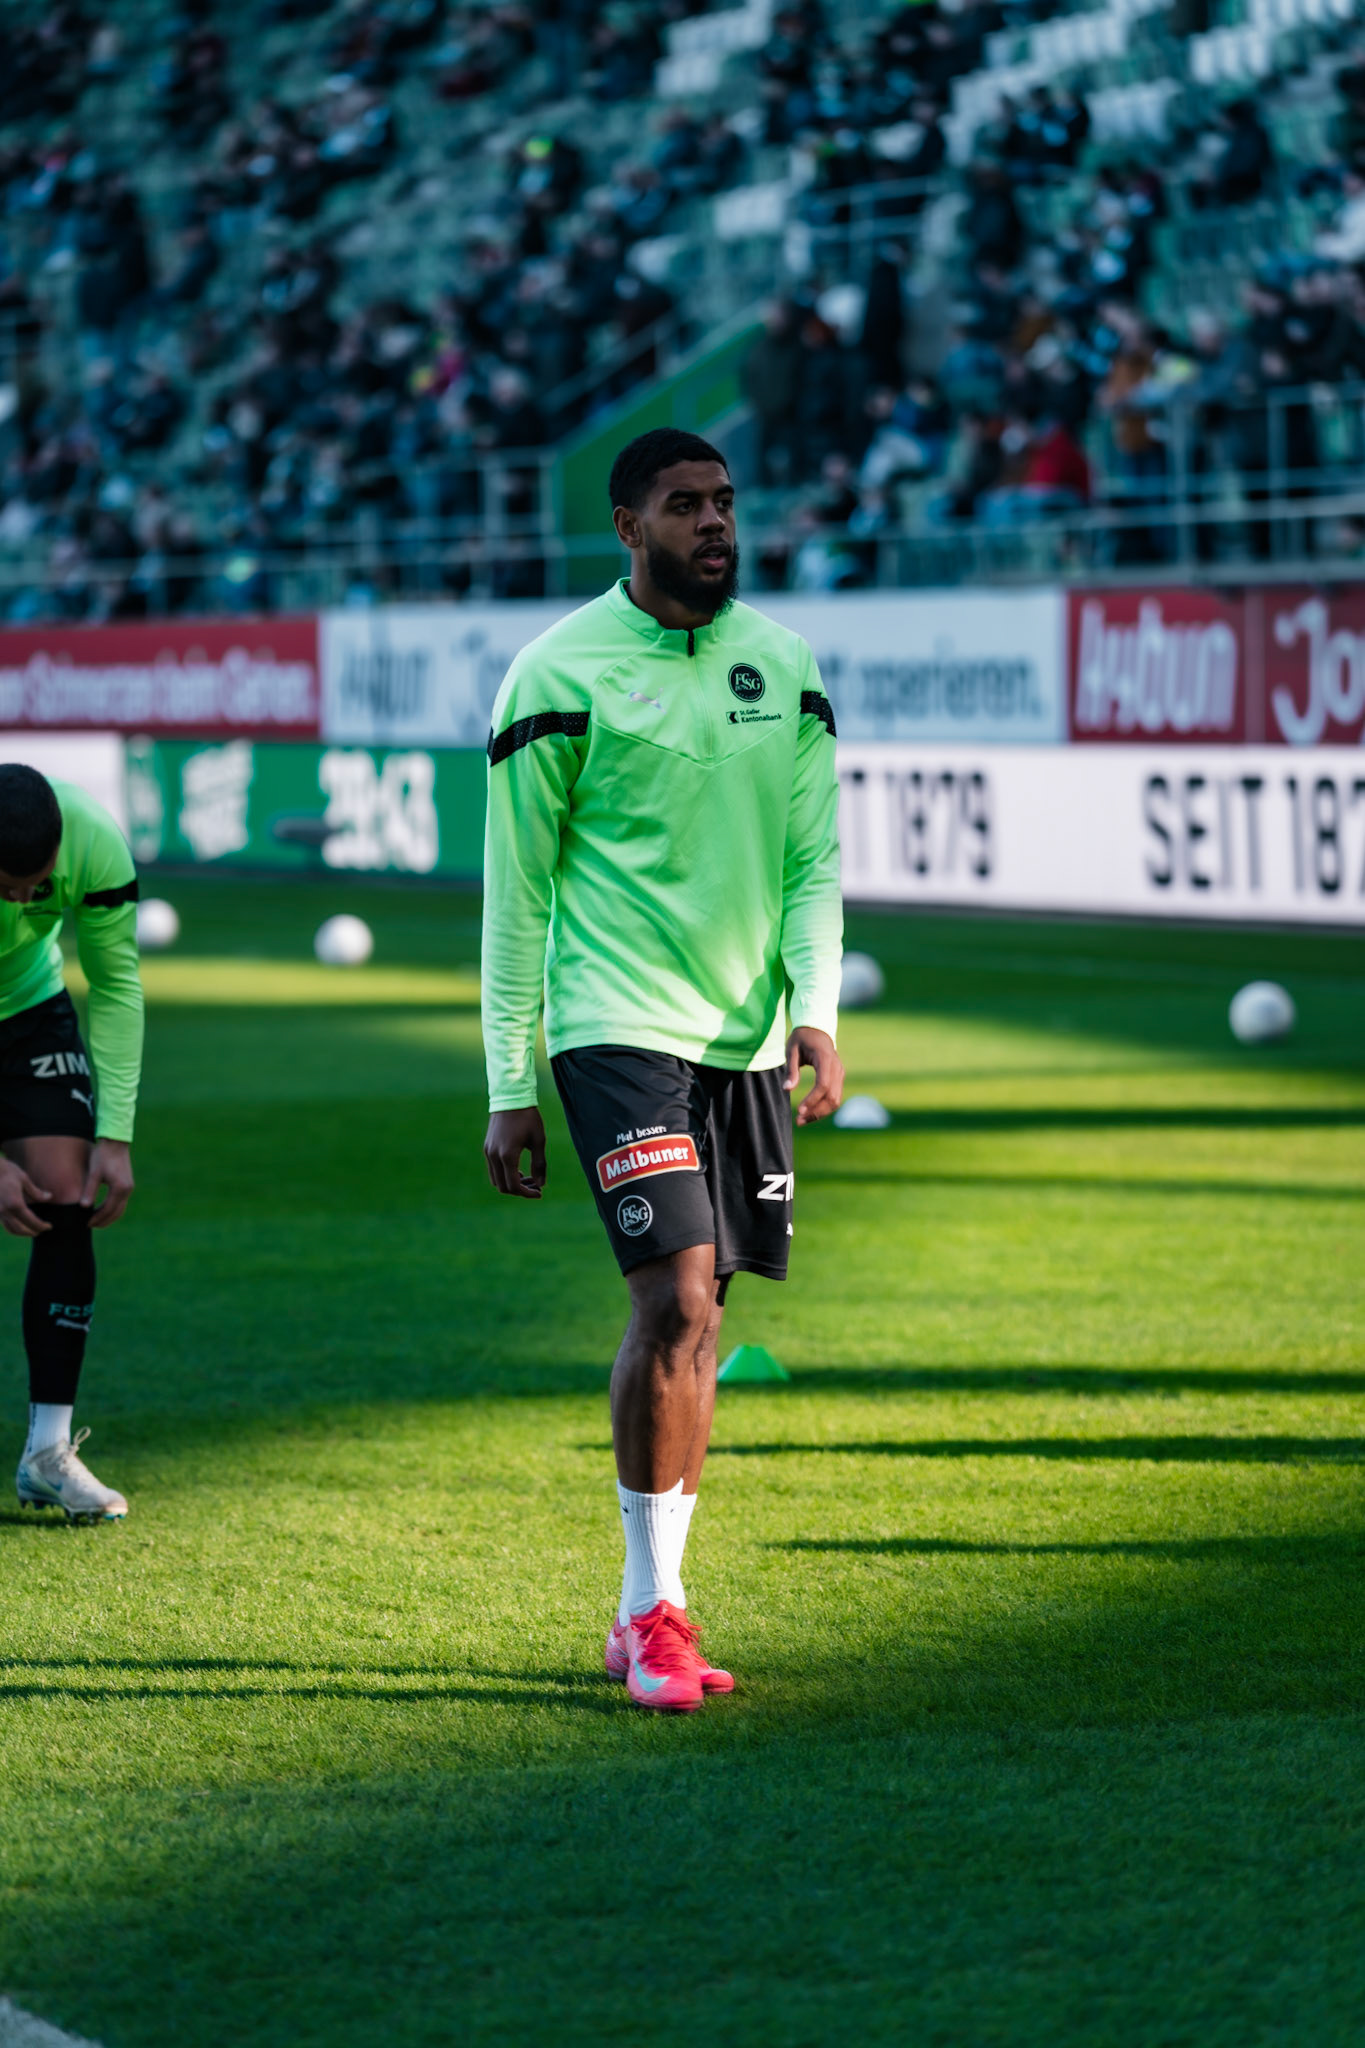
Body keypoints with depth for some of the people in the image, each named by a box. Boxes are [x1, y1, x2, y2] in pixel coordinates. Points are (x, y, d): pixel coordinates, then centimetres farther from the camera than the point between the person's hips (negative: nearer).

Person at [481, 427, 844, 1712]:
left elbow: (814, 860, 10)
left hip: (749, 1040, 5)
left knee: (690, 1320, 8)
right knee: (678, 1304, -16)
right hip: (618, 1025, -5)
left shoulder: (781, 667, 9)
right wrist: (510, 1087, -4)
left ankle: (647, 1617, 17)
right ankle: (653, 1612, -6)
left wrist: (815, 1010, -7)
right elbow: (515, 889, -2)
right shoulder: (561, 673, -5)